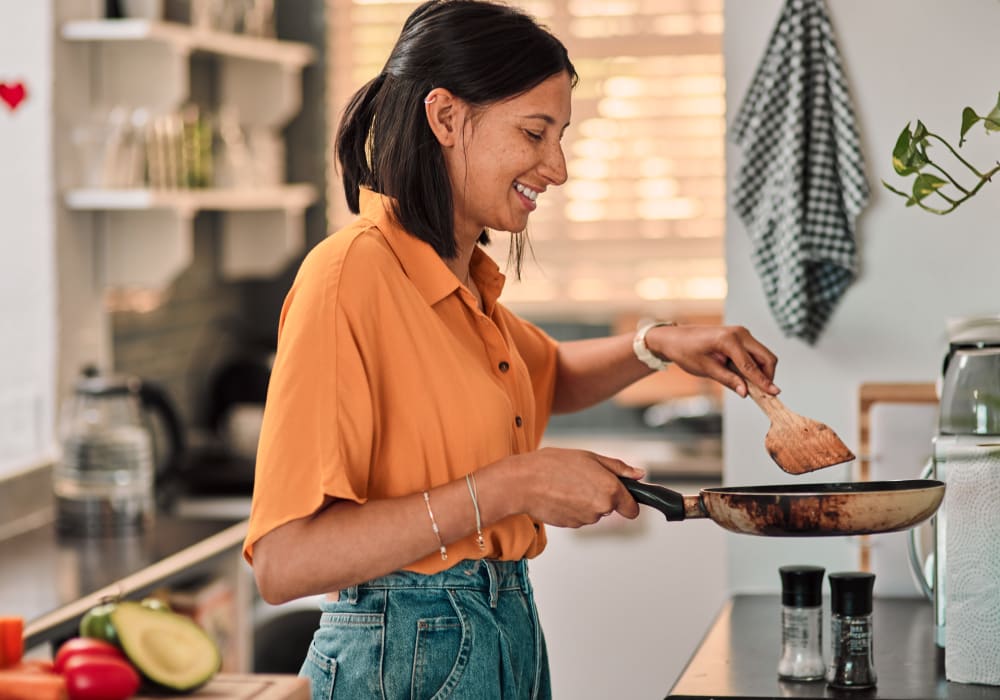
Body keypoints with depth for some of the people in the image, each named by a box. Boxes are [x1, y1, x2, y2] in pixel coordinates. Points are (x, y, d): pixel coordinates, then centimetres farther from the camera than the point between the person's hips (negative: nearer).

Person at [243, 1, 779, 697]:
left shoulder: (463, 280, 7)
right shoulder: (352, 274, -19)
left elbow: (551, 377, 30)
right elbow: (284, 562, -26)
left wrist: (657, 346, 11)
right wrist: (513, 486, -26)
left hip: (509, 638, 9)